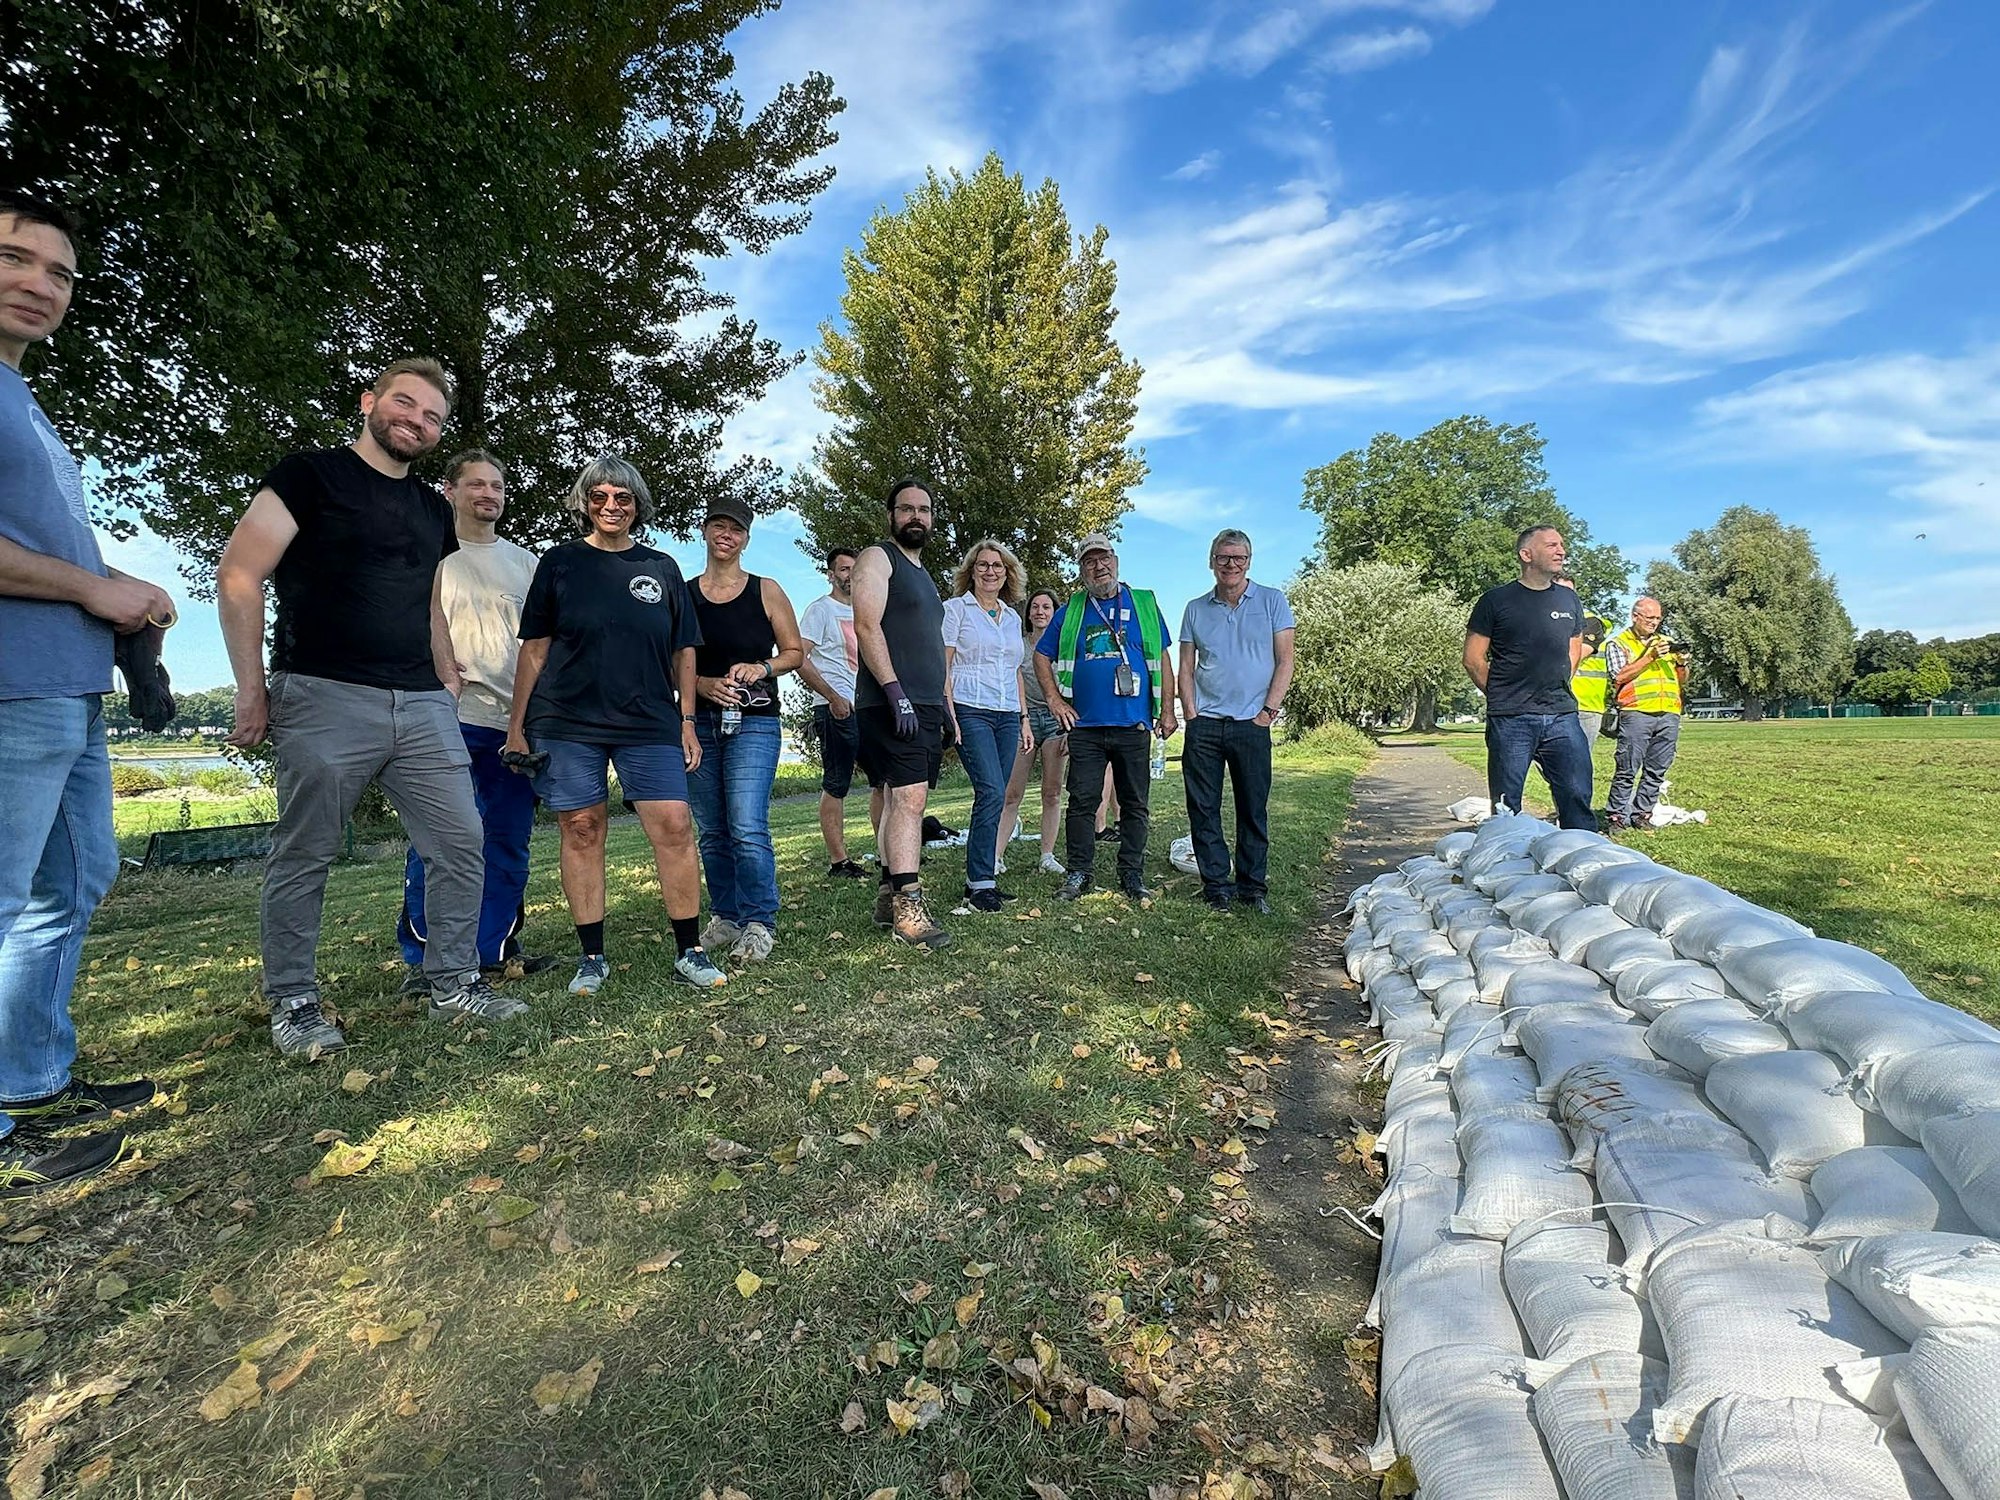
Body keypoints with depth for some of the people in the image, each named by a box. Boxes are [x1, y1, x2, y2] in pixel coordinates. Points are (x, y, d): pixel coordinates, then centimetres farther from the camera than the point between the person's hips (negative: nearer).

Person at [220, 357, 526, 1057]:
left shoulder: (433, 510, 20)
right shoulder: (311, 475, 2)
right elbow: (238, 575, -4)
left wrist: (450, 691, 16)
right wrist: (252, 690, -9)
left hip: (422, 708, 6)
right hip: (324, 700, -5)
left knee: (461, 841, 3)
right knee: (304, 857, 2)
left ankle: (454, 982, 14)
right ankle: (293, 1003, 16)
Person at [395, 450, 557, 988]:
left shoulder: (525, 562, 18)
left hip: (517, 721, 4)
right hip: (452, 718, -4)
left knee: (509, 842, 8)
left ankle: (496, 949, 18)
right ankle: (422, 958, 5)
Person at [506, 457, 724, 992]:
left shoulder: (661, 568, 12)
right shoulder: (560, 562, 9)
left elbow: (683, 652, 13)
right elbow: (534, 648, 7)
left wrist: (687, 721, 6)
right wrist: (517, 725, 2)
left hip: (650, 722, 1)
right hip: (567, 722, 0)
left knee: (674, 827, -8)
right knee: (581, 831, 2)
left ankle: (689, 951, 2)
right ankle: (592, 957, 13)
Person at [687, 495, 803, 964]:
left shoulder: (766, 591, 4)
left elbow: (794, 653, 8)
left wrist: (761, 668, -11)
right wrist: (704, 684, -11)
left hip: (755, 722, -3)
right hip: (700, 723, 3)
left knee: (748, 828, -13)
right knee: (712, 832, 9)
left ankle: (758, 924, -3)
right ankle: (724, 917, 21)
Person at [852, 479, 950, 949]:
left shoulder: (922, 574, 26)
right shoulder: (877, 558, 0)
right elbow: (867, 628, -13)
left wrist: (943, 709, 21)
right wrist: (896, 692, -22)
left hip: (926, 707, 9)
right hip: (892, 704, -9)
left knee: (902, 802, 8)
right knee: (908, 800, -17)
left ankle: (888, 896, 13)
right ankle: (908, 907, -18)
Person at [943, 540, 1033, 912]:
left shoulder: (1012, 617, 20)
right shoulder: (956, 608, 4)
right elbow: (942, 665, -3)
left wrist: (1024, 720, 17)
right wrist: (950, 714, -13)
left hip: (1007, 717, 6)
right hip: (970, 711, -6)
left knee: (993, 799, 3)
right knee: (992, 792, -17)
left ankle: (980, 880, 11)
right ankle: (980, 883, -10)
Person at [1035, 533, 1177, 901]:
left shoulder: (1144, 604, 9)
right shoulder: (1071, 610, 10)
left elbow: (1163, 659, 8)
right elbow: (1041, 656, 15)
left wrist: (1167, 710, 2)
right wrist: (1054, 699, 4)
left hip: (1134, 725, 0)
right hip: (1085, 725, 0)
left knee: (1135, 803, 5)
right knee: (1082, 802, 0)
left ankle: (1132, 875, 16)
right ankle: (1078, 873, 11)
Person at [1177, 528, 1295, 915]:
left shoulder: (1272, 601, 6)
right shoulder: (1195, 609, 12)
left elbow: (1285, 662, 2)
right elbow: (1185, 669, 11)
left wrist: (1268, 711, -7)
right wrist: (1191, 716, -1)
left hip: (1252, 725, -2)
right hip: (1204, 725, 2)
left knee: (1254, 810, 4)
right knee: (1203, 809, 2)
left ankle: (1254, 886, 15)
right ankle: (1216, 886, 13)